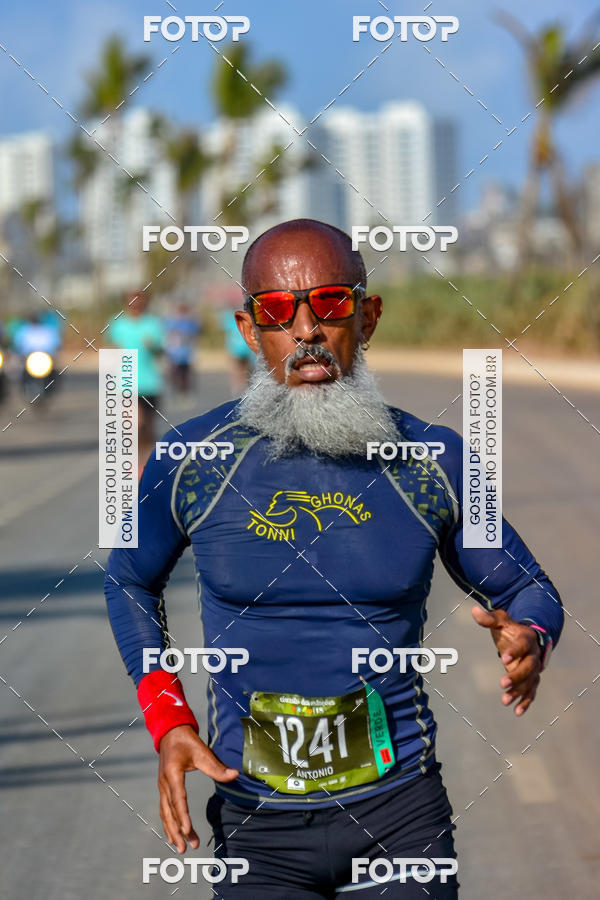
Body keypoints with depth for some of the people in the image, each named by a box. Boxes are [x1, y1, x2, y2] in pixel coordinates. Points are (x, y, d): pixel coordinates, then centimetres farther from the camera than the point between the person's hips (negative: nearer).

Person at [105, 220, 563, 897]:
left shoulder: (432, 461, -1)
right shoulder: (191, 460, -3)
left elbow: (530, 591, 12)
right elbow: (129, 580, 15)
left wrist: (528, 639, -12)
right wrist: (167, 723, 2)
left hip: (400, 813, 0)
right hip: (258, 828, 0)